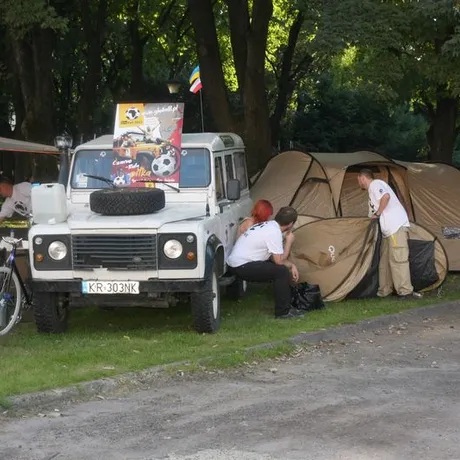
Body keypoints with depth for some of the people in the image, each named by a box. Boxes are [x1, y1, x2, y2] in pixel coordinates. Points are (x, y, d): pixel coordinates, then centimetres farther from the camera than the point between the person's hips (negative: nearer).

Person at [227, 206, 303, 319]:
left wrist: (291, 265, 11)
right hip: (241, 266, -10)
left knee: (279, 267, 16)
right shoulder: (274, 232, -17)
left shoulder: (269, 225, 13)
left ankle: (285, 307, 21)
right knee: (282, 271, -14)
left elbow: (274, 256, 20)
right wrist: (289, 242, -4)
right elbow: (279, 261, -14)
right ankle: (283, 312, -4)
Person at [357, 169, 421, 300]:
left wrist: (377, 214, -13)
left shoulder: (375, 184, -3)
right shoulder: (372, 190, 28)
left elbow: (386, 197, -23)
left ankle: (405, 291, -13)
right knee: (385, 260, 11)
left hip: (397, 226, -11)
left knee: (398, 260, -12)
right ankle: (384, 291, 11)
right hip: (389, 230, 11)